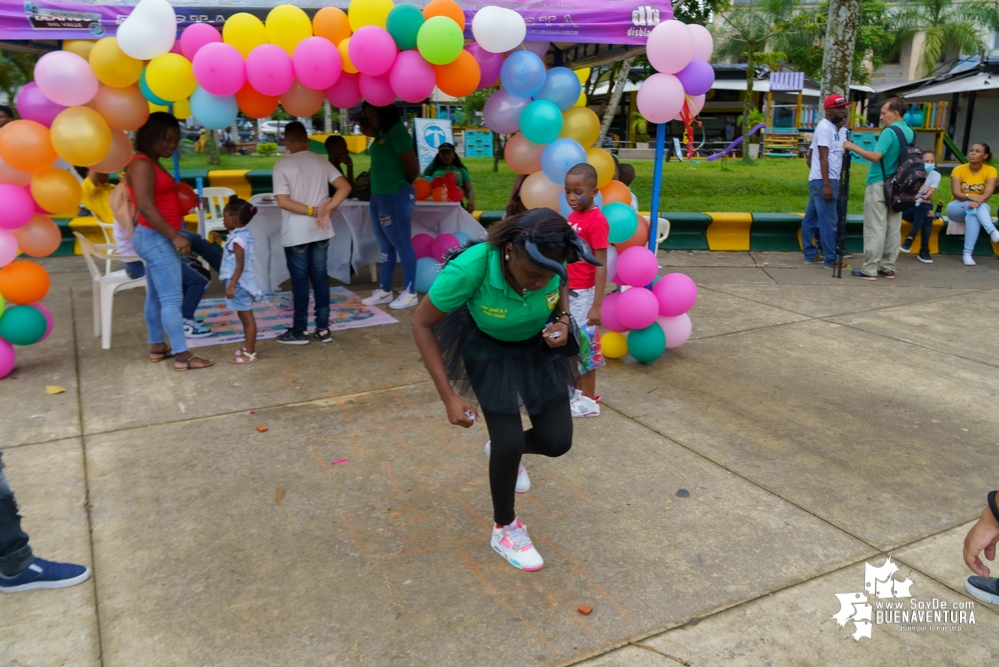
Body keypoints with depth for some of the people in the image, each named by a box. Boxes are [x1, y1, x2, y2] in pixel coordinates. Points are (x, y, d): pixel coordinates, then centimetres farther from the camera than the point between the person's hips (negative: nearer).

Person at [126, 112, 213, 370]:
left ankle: (157, 347, 22)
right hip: (156, 238, -10)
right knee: (172, 298, -9)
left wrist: (184, 200, 8)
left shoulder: (153, 164, 16)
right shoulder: (142, 164, -15)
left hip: (159, 238, 10)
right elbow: (145, 207, -23)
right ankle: (182, 355, -7)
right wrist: (175, 236, -25)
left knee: (156, 296, 14)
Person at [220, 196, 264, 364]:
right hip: (241, 283, 10)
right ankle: (249, 347, 28)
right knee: (244, 317, 18)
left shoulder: (238, 239, -20)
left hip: (240, 283, -10)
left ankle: (250, 353, 2)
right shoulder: (243, 235, 11)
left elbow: (240, 265, -23)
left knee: (247, 318, -4)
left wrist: (232, 285, -24)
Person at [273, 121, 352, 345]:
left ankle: (299, 331, 10)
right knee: (320, 276, 11)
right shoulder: (321, 161, 4)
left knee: (299, 280, 3)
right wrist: (326, 209, -11)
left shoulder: (282, 165, -9)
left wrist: (313, 211, -12)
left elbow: (283, 201, -17)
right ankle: (323, 328, 14)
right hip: (320, 231, 4)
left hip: (296, 233, -4)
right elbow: (345, 187, -3)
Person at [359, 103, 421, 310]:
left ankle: (410, 293, 5)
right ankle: (385, 291, 22)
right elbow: (365, 130, 35)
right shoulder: (382, 133, 13)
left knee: (402, 245, -2)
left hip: (395, 198, -9)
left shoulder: (397, 131, -13)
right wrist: (363, 118, 14)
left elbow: (413, 168, -15)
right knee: (386, 247, 14)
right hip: (378, 197, 9)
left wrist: (402, 185, 3)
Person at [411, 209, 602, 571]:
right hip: (488, 345, -3)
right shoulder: (470, 269, -39)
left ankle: (505, 449, 35)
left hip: (539, 342, 3)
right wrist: (449, 396, -25)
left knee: (557, 441, -2)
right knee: (509, 441, -10)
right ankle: (504, 529, 19)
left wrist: (563, 320, -20)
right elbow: (422, 324, -23)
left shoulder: (549, 263, -30)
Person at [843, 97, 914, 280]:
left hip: (879, 184, -8)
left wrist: (853, 147, -14)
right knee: (893, 228, 9)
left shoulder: (889, 131, -13)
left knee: (875, 228, -6)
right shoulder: (910, 133, 12)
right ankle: (888, 267, 13)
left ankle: (869, 269, -6)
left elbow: (876, 156, -22)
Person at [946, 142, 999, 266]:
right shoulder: (958, 170, -6)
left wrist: (977, 202, -45)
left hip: (980, 209, 1)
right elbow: (956, 193, -19)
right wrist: (970, 197, -41)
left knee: (972, 215, -37)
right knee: (973, 210, -35)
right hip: (957, 209, 0)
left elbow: (988, 192, -23)